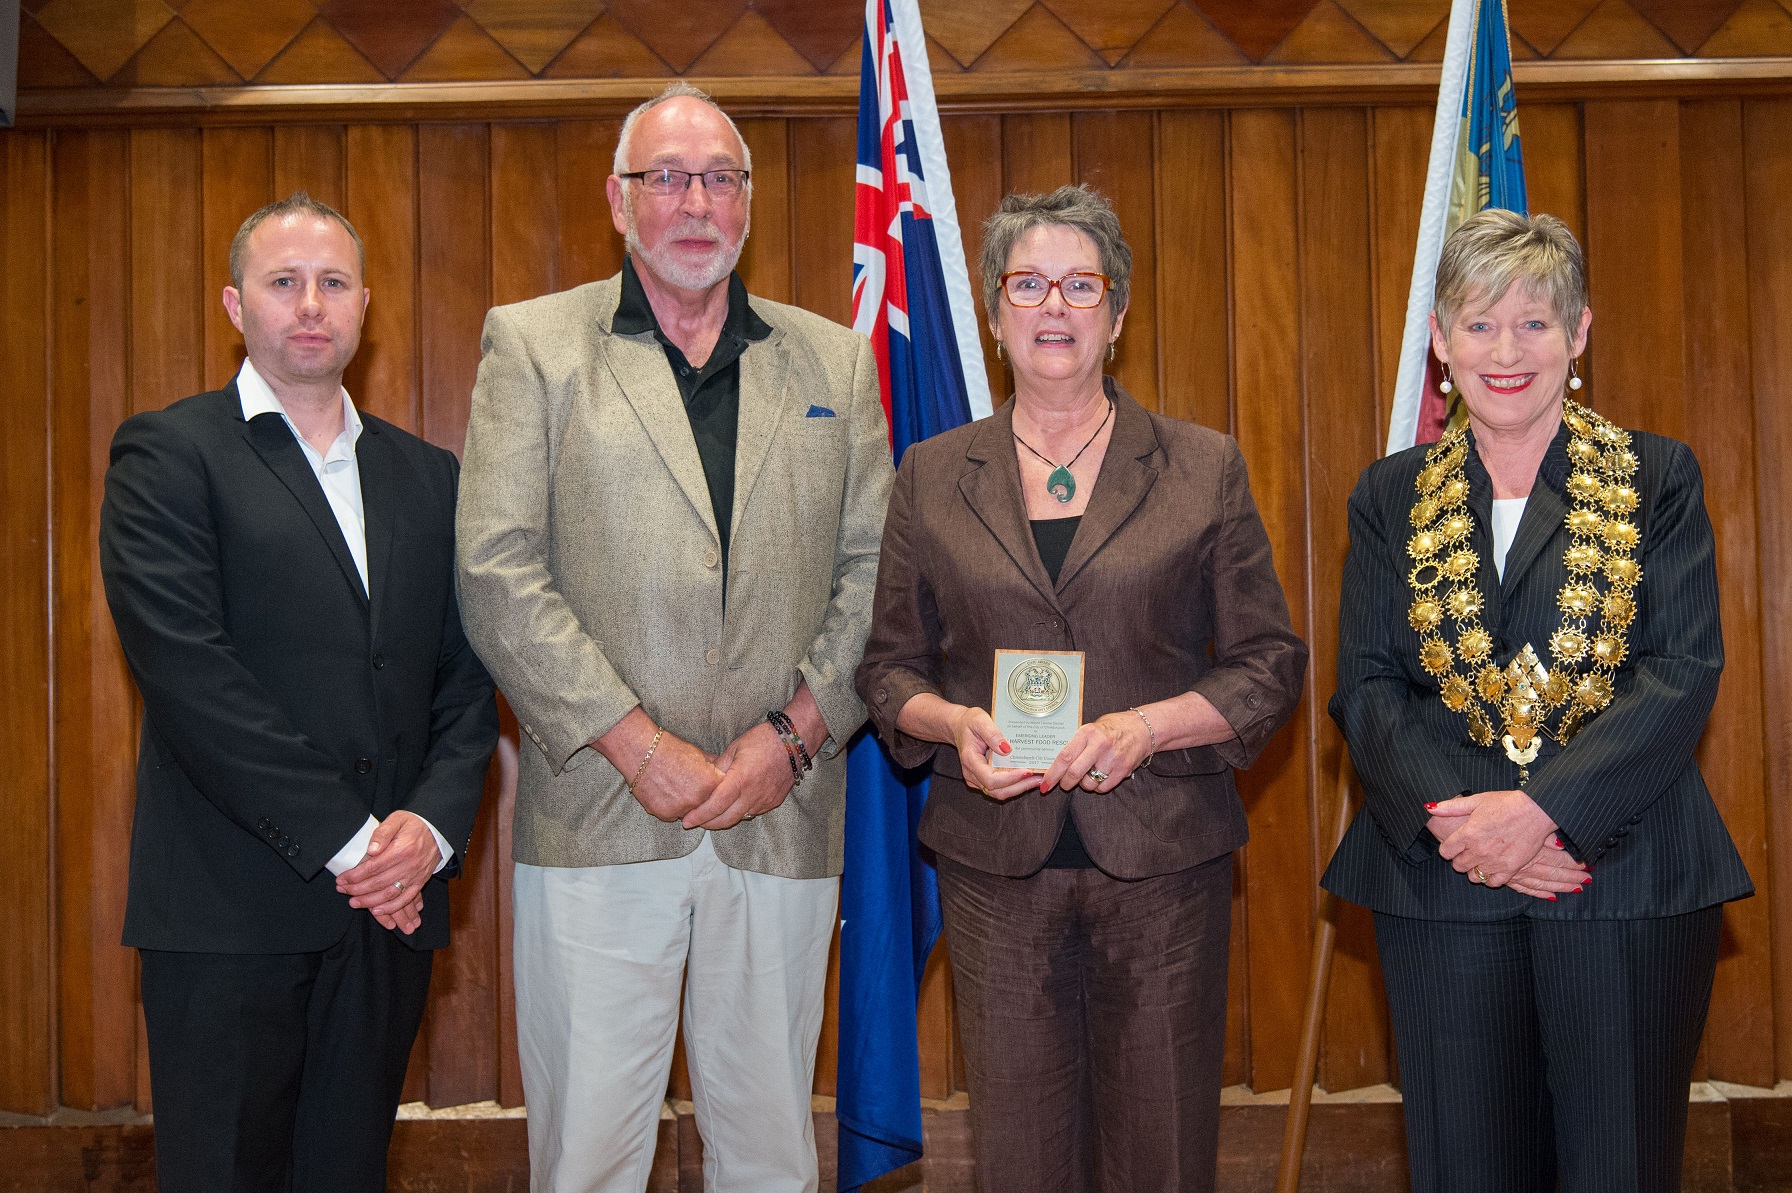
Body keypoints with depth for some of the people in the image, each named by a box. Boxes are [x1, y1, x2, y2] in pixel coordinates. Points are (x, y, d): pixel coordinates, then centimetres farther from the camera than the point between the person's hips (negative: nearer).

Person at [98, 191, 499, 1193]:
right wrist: (345, 839, -14)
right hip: (231, 911, -4)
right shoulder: (170, 456, -1)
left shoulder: (426, 475, 15)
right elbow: (190, 673, -12)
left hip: (391, 902, 4)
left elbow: (468, 676, 11)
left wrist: (433, 826, -7)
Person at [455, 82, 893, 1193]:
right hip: (594, 816, -2)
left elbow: (875, 567, 8)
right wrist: (635, 743, -11)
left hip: (783, 818, 3)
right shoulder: (533, 343, 5)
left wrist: (797, 733, -6)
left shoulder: (833, 359, 13)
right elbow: (499, 571, -5)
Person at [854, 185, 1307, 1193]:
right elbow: (888, 667, 12)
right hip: (998, 863, 1)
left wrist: (1147, 726, -12)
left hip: (1163, 856, -1)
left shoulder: (1205, 469, 5)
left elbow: (1272, 663, 4)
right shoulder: (933, 477, 9)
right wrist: (954, 724, -9)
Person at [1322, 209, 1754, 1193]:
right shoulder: (1391, 498, 10)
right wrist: (1453, 815, -14)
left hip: (1625, 876, -1)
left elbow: (1684, 671, -6)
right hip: (1439, 881, 2)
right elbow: (1367, 686, 4)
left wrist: (1542, 809, -18)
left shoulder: (1657, 478, 4)